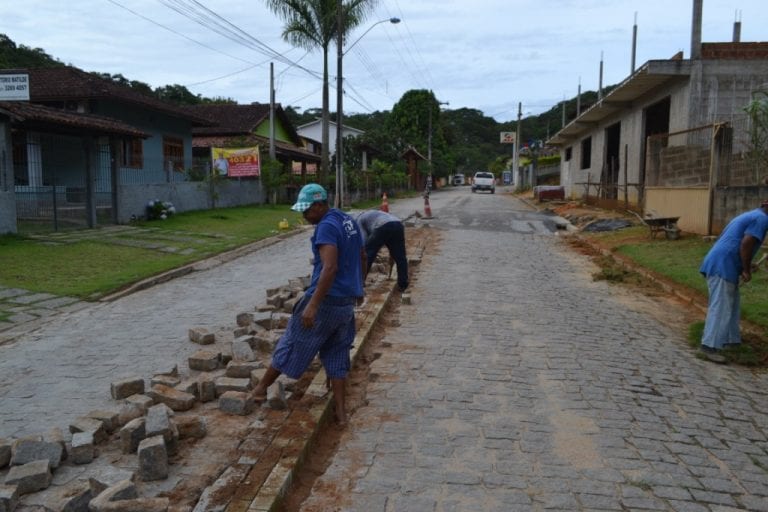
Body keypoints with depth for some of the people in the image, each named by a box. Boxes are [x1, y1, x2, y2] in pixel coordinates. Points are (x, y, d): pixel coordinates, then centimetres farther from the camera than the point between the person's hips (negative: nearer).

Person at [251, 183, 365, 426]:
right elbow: (362, 258, 21)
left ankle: (262, 387, 25)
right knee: (337, 355, 14)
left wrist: (312, 305, -30)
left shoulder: (326, 227, -18)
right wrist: (357, 287, 32)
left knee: (292, 344, 8)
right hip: (347, 302, 9)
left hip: (327, 300, -8)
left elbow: (330, 268, -28)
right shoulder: (349, 221, 11)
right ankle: (340, 411, 15)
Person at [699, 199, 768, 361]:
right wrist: (747, 270, -10)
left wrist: (745, 268, 27)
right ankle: (709, 346, -11)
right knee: (720, 308, -10)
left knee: (731, 305, 20)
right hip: (722, 267, -10)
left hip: (719, 264, 10)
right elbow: (746, 244, -18)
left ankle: (731, 339, 31)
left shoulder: (749, 215, 26)